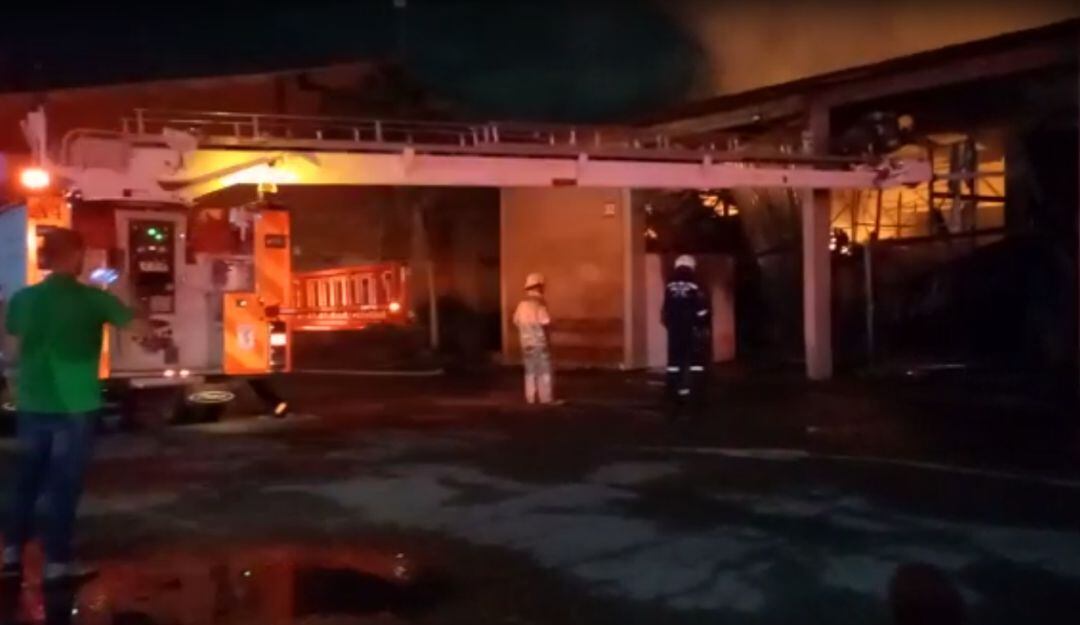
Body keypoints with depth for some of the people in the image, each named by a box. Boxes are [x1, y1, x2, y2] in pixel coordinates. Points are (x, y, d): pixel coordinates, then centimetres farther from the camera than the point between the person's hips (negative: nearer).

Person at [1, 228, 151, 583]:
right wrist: (152, 340, 8)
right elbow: (140, 328, -13)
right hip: (74, 406, -4)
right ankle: (57, 561, 8)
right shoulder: (92, 299, -9)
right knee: (64, 483, 4)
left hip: (32, 403, 4)